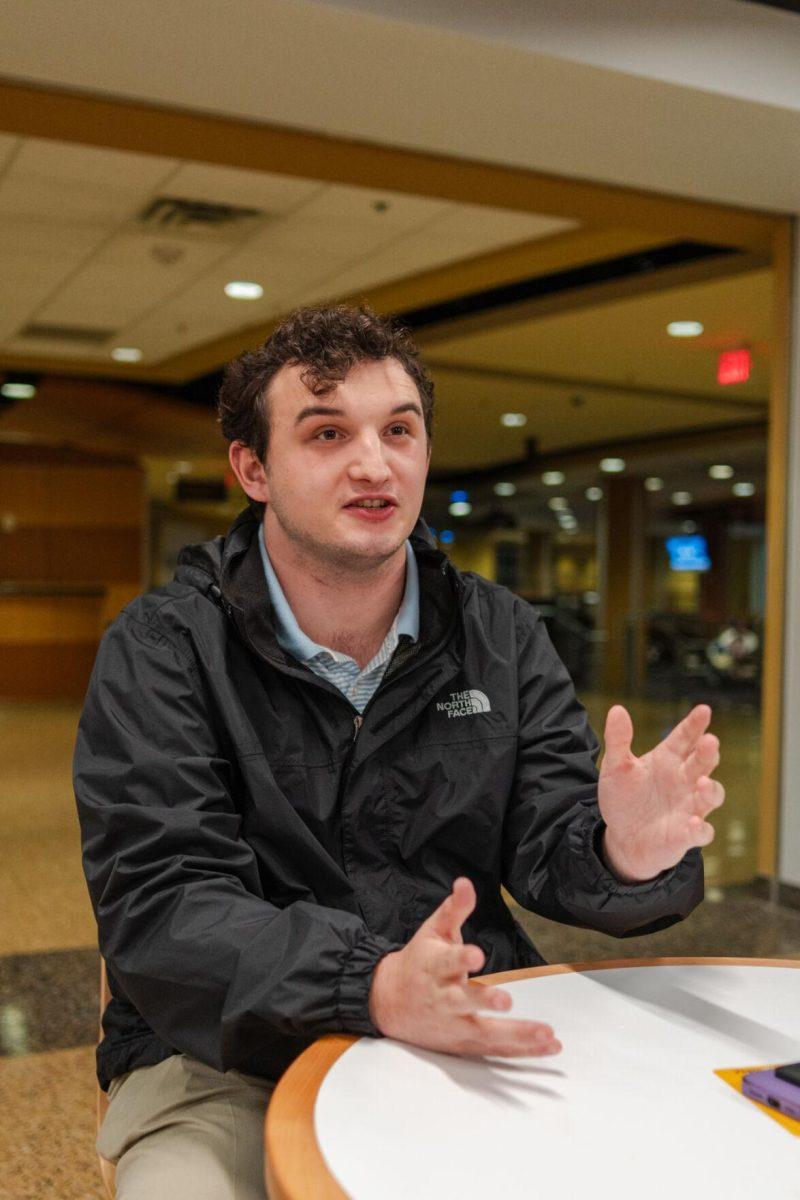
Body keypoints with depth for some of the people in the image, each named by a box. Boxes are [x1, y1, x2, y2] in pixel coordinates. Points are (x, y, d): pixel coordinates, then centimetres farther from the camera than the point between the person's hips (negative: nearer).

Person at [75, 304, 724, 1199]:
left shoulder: (503, 637, 6)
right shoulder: (160, 652, -7)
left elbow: (545, 841, 0)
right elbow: (159, 908, -17)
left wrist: (622, 853, -25)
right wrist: (376, 987, -33)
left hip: (467, 1048, 4)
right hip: (230, 1064, -3)